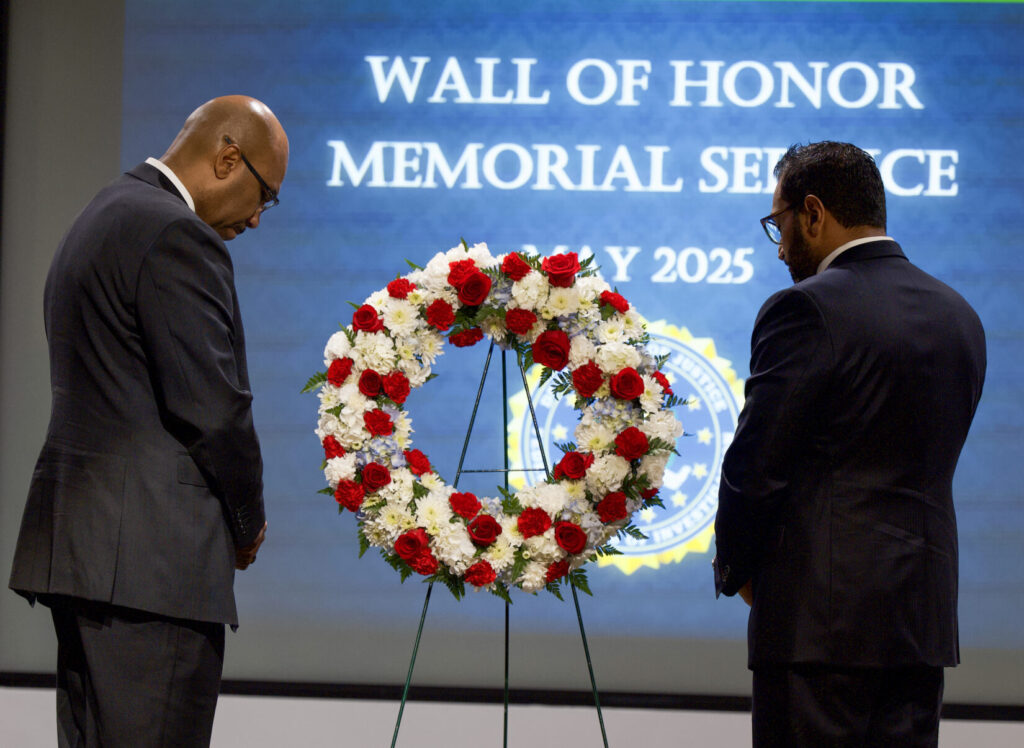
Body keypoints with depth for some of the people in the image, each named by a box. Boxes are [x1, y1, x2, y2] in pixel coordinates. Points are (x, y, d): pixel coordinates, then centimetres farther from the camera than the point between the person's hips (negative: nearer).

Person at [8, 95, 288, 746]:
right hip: (148, 555, -11)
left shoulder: (102, 218, 20)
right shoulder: (177, 237, -12)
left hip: (79, 543, 11)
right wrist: (247, 521, 0)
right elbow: (211, 404, -16)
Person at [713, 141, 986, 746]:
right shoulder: (959, 316, 13)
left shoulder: (807, 310, -12)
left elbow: (756, 468, -12)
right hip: (925, 613, 8)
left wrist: (734, 569, 6)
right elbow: (930, 464, 14)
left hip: (825, 613, -7)